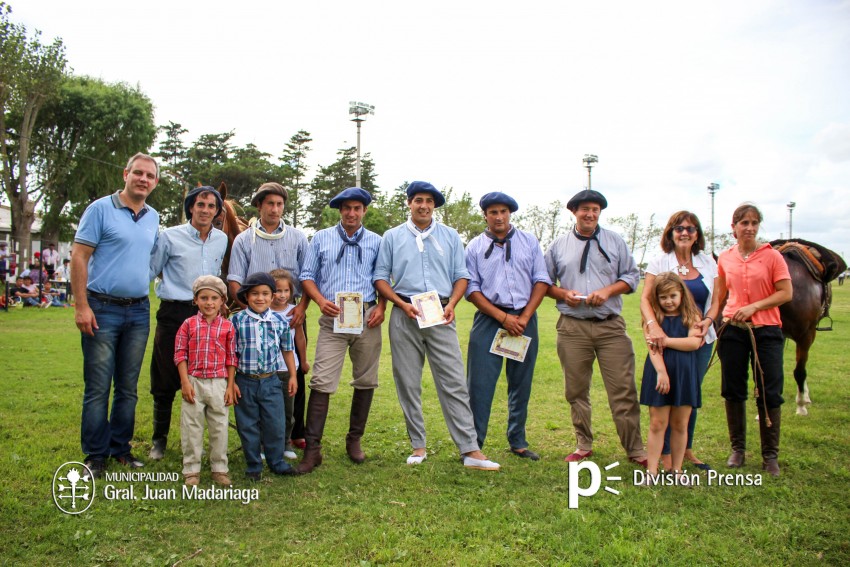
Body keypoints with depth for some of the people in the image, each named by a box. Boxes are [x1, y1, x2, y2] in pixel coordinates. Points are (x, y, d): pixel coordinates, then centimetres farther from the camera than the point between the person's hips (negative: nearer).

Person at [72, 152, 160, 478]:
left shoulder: (154, 218, 12)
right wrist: (81, 306, -14)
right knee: (97, 387, 0)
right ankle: (95, 455, 11)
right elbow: (79, 258, -8)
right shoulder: (100, 209, -5)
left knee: (128, 387, 11)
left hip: (139, 310, 5)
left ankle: (120, 448, 22)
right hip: (103, 309, -5)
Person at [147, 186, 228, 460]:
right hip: (174, 314, -3)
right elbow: (151, 271, 5)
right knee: (165, 381, 3)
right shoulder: (170, 237, -4)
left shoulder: (222, 239, 8)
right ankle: (159, 440, 19)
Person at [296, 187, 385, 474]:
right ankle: (312, 448, -3)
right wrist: (321, 300, -8)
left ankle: (354, 440, 23)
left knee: (365, 381, 8)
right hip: (332, 318, -1)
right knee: (322, 382, -8)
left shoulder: (376, 242, 11)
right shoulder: (321, 238, 11)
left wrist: (381, 307, -5)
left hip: (367, 318, 2)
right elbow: (307, 276, 9)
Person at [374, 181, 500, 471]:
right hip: (405, 316, 0)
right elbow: (381, 277, 6)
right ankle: (418, 446, 17)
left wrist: (452, 303, -7)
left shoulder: (450, 236, 12)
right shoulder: (392, 237, 9)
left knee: (454, 382, -5)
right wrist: (403, 304, -9)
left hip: (440, 316, 0)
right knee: (408, 383, 5)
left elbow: (461, 275, 11)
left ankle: (471, 450, -4)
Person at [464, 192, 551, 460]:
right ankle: (473, 445, 4)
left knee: (521, 384, 9)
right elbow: (471, 289, 0)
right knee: (480, 383, -5)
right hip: (489, 320, -2)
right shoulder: (475, 246, 5)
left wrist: (524, 317, -7)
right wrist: (503, 318, -10)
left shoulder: (529, 241, 9)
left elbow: (542, 280, 5)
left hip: (525, 320, 2)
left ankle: (518, 442, 22)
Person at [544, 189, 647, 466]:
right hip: (572, 327, 1)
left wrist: (608, 290, -8)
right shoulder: (558, 246, 10)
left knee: (623, 389, -3)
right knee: (576, 390, 7)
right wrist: (563, 293, -6)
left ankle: (635, 450, 7)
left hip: (611, 326, -1)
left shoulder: (615, 241, 10)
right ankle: (584, 445, 21)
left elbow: (631, 276, 9)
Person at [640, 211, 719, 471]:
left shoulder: (708, 262, 7)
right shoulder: (659, 262, -4)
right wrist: (653, 324, -30)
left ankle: (687, 449, 29)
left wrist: (708, 320, -12)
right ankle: (665, 455, 11)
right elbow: (645, 298, -12)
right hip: (668, 338, -4)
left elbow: (715, 300, 9)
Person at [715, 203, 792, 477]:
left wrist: (754, 306, -16)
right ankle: (737, 449, 23)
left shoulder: (772, 256, -4)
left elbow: (786, 293, -8)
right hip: (733, 330, 3)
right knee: (733, 391, 8)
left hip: (766, 330, -3)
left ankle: (770, 455, 15)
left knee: (769, 393, 2)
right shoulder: (724, 258, 5)